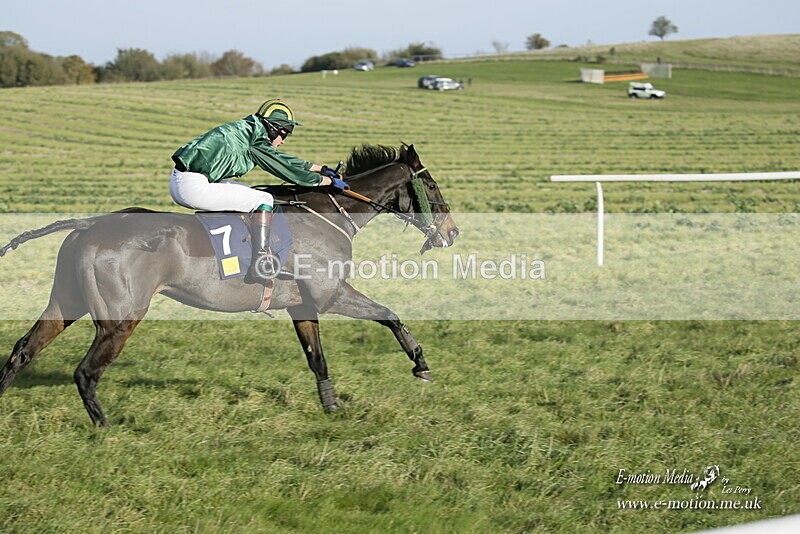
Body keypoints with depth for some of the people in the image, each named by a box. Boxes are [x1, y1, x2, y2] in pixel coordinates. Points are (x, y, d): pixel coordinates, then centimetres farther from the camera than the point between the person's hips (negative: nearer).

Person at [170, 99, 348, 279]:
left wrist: (321, 169, 35)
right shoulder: (257, 141, -9)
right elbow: (287, 170, -4)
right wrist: (328, 181, 6)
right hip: (194, 188, -10)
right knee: (263, 200, -4)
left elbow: (280, 158, 29)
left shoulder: (249, 131, 18)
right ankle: (261, 263, -6)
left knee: (248, 193, 26)